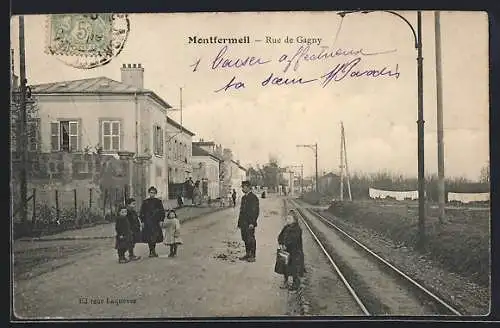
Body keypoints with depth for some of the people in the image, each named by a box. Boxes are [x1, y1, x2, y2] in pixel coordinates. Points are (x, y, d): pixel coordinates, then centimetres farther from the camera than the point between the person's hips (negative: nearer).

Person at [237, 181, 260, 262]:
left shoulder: (253, 198, -10)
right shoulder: (244, 197, 16)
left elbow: (255, 211, -14)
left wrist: (252, 223, -19)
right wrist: (240, 222, 17)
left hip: (250, 223, -8)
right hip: (243, 223, 8)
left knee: (251, 239, -4)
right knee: (245, 239, 12)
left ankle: (252, 256, 2)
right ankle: (247, 254, 20)